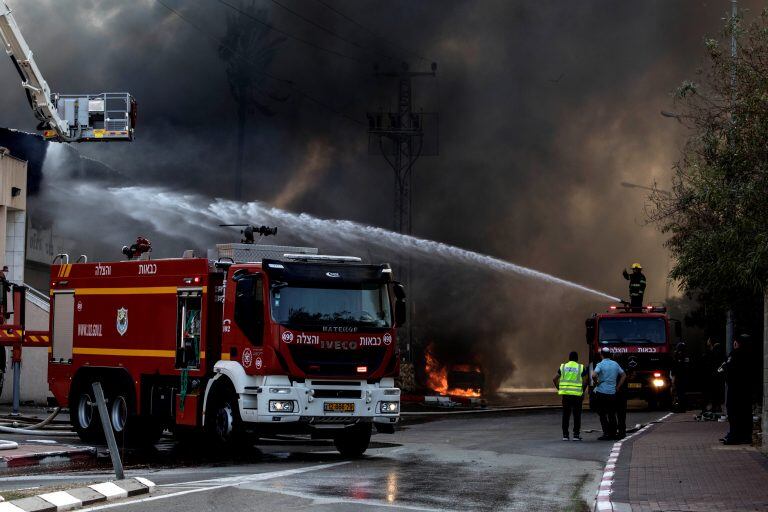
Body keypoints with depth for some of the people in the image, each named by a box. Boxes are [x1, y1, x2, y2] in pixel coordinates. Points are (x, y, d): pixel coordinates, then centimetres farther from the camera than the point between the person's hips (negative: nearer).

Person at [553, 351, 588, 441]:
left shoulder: (563, 366, 8)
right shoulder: (581, 367, 1)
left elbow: (555, 379, 3)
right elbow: (584, 382, -5)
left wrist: (559, 389, 12)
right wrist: (583, 392, 7)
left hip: (565, 394, 2)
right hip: (577, 394, -2)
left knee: (566, 414, 9)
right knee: (577, 415, 6)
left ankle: (565, 435, 9)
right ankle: (576, 435, 4)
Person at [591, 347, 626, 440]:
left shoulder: (601, 364, -9)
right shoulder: (615, 364, 7)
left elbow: (594, 375, -25)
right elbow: (623, 375, 14)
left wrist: (596, 383, -7)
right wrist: (617, 387, 14)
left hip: (601, 392, -5)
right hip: (612, 393, 5)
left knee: (602, 414, 1)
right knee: (612, 414, 13)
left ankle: (606, 433, -6)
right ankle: (613, 433, 13)